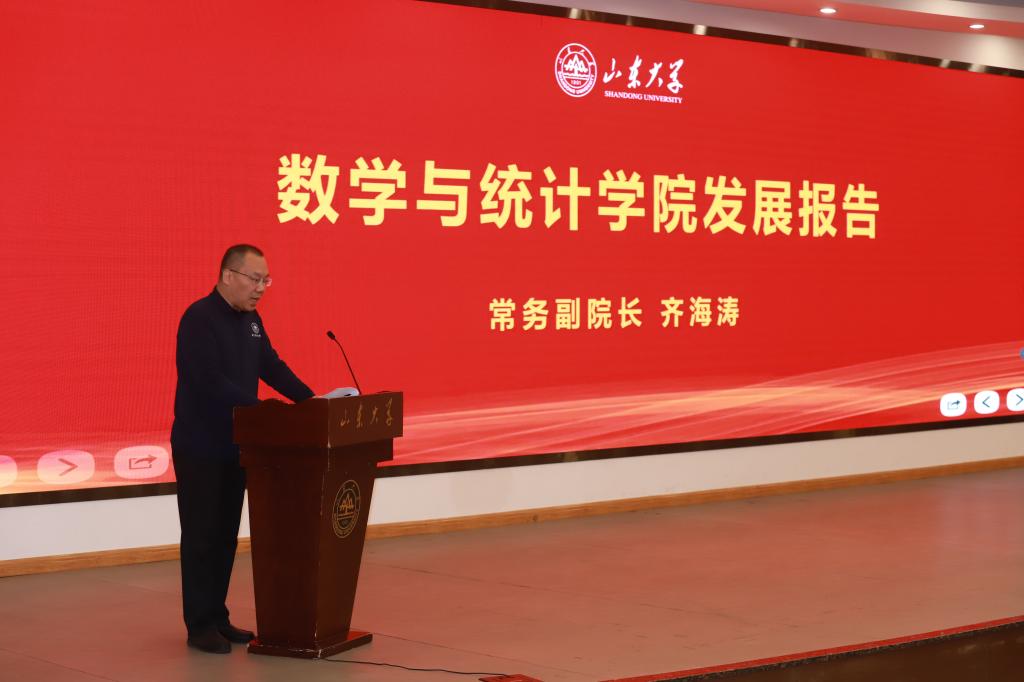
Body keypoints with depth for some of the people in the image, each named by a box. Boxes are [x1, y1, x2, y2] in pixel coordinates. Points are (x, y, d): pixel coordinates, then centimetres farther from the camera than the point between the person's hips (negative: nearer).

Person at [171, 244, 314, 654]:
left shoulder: (250, 320, 9)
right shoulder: (199, 319, -17)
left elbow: (272, 367, 11)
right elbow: (210, 381, -26)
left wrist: (311, 400, -3)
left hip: (235, 445, 8)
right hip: (199, 447, -8)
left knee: (226, 535, 11)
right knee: (201, 536, -1)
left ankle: (217, 618, 19)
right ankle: (200, 626, 6)